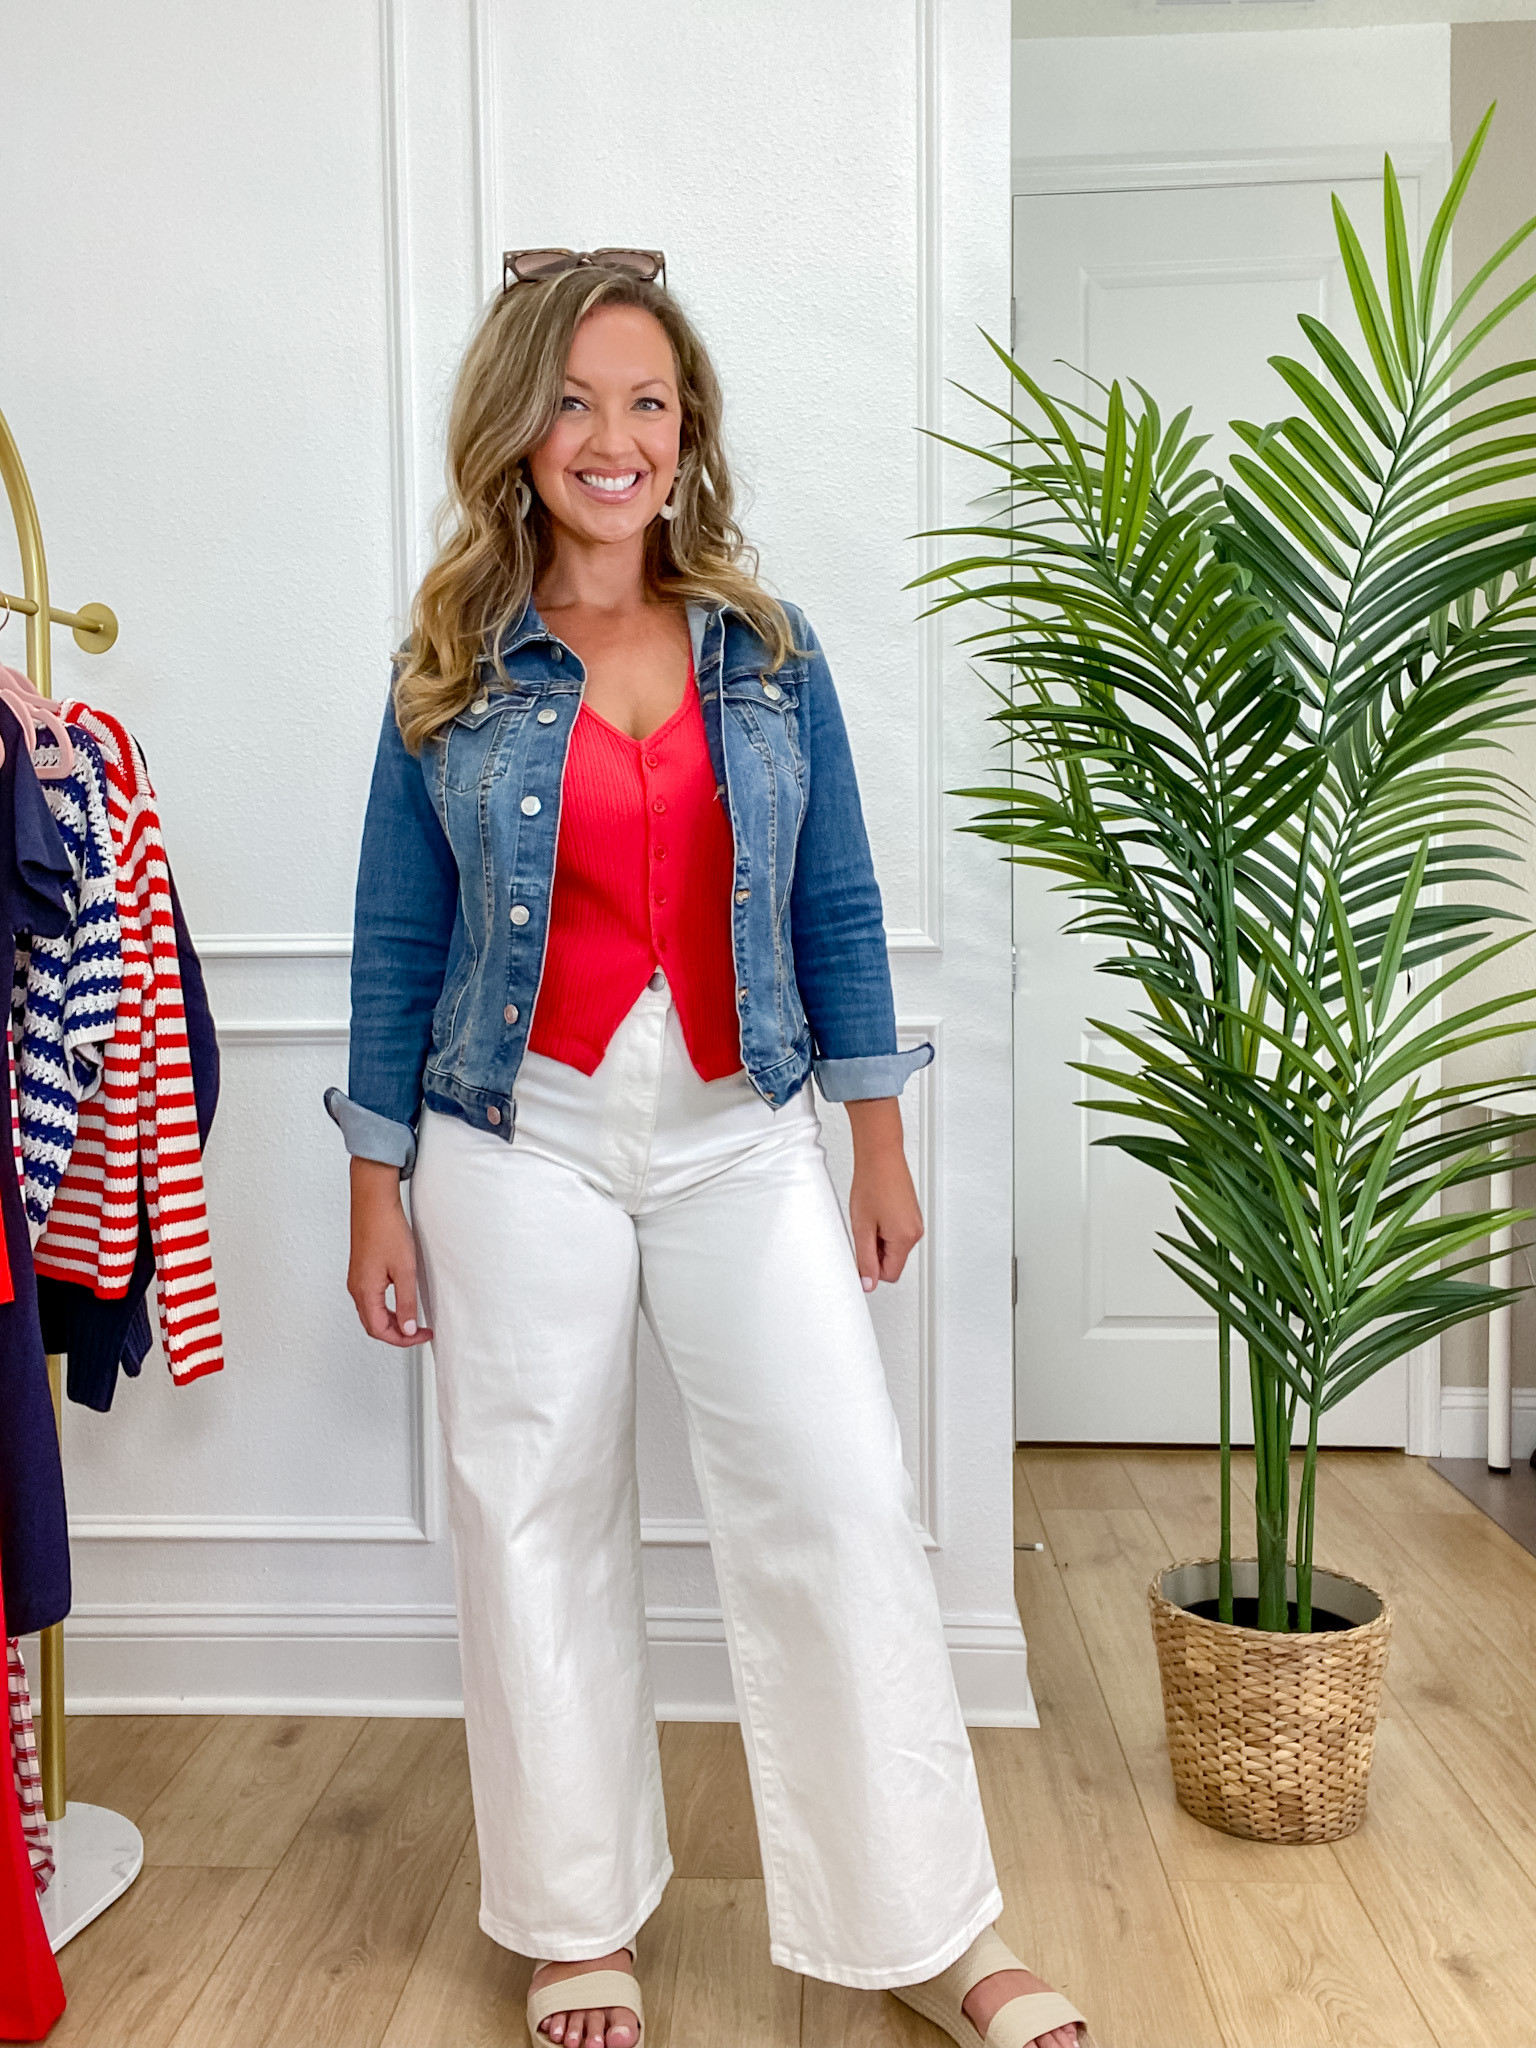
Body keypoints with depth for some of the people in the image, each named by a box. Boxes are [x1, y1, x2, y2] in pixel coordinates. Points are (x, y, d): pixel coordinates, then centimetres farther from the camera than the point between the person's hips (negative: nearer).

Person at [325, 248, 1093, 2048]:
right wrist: (378, 1193, 2)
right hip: (520, 1144, 0)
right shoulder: (451, 671, 2)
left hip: (740, 1137, 1)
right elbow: (396, 942, 4)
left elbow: (837, 911, 7)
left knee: (843, 1508, 0)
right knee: (540, 1526, 8)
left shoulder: (770, 653, 6)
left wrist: (880, 1149, 6)